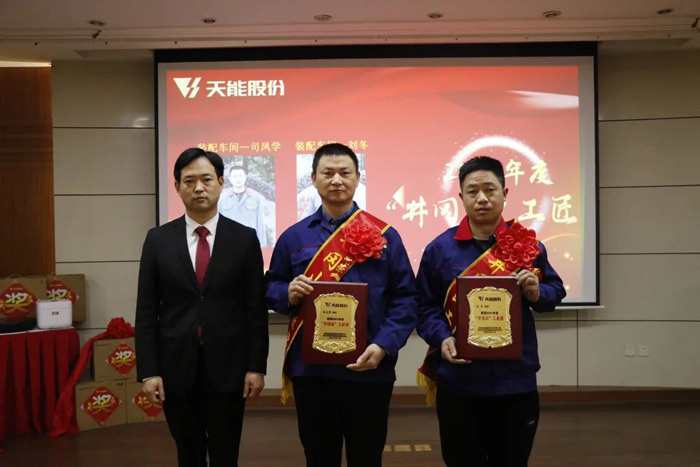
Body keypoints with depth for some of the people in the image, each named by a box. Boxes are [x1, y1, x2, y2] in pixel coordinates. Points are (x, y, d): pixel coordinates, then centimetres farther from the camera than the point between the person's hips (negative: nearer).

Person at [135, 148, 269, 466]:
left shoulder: (244, 238, -1)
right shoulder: (158, 239, 2)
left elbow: (256, 308, -1)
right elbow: (147, 311, 1)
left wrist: (256, 366, -5)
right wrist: (148, 370, -4)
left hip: (227, 367, -1)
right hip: (176, 368, 1)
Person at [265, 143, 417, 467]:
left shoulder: (383, 236, 1)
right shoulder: (294, 237, 6)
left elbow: (404, 298, -3)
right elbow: (271, 288, 10)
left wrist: (383, 346, -15)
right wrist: (289, 294, -13)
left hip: (368, 371, -1)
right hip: (310, 370, 1)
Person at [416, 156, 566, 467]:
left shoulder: (527, 244, 4)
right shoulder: (440, 248, 0)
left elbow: (556, 290, 11)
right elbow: (426, 306, 1)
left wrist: (537, 293, -11)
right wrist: (442, 339, -16)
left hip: (516, 378, 1)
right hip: (459, 381, -1)